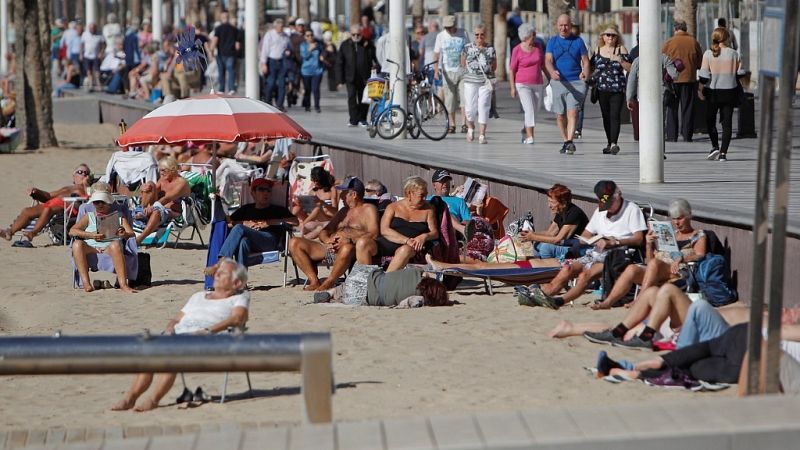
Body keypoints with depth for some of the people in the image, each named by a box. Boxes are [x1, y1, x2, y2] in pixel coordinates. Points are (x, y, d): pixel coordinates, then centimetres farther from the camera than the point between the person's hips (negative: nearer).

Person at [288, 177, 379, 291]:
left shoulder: (368, 209, 10)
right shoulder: (344, 211, 31)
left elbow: (373, 234, -6)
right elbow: (323, 232, 24)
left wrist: (349, 240, -19)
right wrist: (327, 240, -2)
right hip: (329, 248, 7)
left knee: (347, 248, -44)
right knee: (294, 243, -8)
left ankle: (328, 283, -28)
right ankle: (314, 281, -15)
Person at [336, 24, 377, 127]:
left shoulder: (368, 44, 2)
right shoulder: (345, 45, 5)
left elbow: (375, 59, 6)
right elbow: (339, 63, 6)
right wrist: (340, 79, 1)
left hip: (365, 78, 0)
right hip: (350, 77, 0)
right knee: (351, 97, -10)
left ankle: (362, 119, 19)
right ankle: (353, 120, -9)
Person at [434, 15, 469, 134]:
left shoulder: (463, 34, 4)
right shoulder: (440, 36, 3)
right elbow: (436, 54, -1)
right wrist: (436, 69, -15)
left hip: (463, 71, 0)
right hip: (448, 72, 0)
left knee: (464, 97, -11)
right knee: (450, 100, 2)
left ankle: (464, 124, -11)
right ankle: (452, 125, 11)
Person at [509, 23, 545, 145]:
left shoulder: (538, 47, 5)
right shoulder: (517, 50, -8)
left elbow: (544, 64, 14)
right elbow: (512, 70, -4)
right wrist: (512, 87, -8)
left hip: (537, 84, 5)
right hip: (523, 85, -5)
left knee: (535, 110, 10)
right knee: (529, 110, -16)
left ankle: (525, 131, 33)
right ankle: (530, 137, -14)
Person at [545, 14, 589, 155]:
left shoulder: (578, 41, 7)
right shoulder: (552, 42, 8)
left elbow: (585, 61, 7)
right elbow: (548, 60, -5)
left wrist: (585, 73, -16)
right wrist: (552, 72, -28)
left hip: (576, 83, -2)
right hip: (558, 82, 2)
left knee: (572, 112, -16)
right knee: (560, 115, 7)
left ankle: (570, 142, -24)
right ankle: (565, 141, 22)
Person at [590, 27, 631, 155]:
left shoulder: (621, 49, 6)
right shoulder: (598, 50, 12)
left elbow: (629, 68, 2)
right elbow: (591, 67, 18)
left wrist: (620, 60, -15)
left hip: (618, 88, -3)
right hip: (602, 89, 3)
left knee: (615, 116, -13)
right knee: (606, 116, 6)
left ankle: (614, 143, -21)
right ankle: (609, 143, 15)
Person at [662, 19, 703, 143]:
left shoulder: (669, 43, -5)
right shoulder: (694, 42, 1)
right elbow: (700, 63, 6)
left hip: (673, 80, -1)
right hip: (689, 79, 1)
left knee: (672, 109, 6)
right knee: (688, 109, 7)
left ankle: (672, 136, 3)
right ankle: (687, 136, 5)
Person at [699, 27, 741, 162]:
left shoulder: (708, 54, -5)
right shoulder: (734, 54, -1)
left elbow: (704, 74, -8)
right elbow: (739, 72, 4)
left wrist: (700, 89, 1)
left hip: (713, 92, -1)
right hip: (729, 91, 1)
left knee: (710, 120, 15)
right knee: (727, 122, 3)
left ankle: (715, 146, 1)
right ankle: (723, 152, -3)